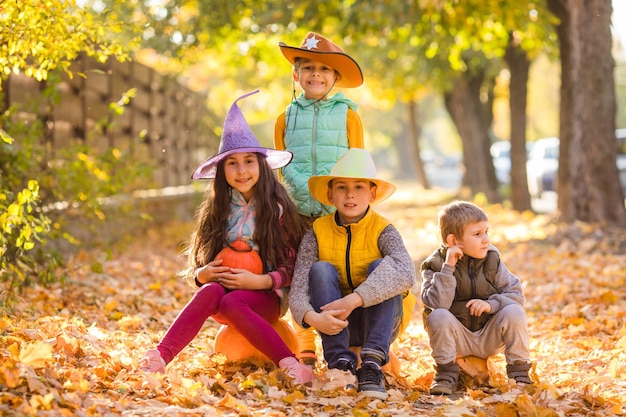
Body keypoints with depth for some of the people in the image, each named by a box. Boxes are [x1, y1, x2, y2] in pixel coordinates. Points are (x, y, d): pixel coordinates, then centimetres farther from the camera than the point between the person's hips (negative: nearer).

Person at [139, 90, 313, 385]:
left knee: (230, 303, -37)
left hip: (267, 297, -3)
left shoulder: (277, 209, 1)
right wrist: (202, 274, -11)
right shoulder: (216, 211, 11)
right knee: (210, 291, -33)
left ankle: (290, 364, -44)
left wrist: (260, 281, -19)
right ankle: (160, 356, -47)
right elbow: (194, 269, 12)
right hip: (223, 288, 3)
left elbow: (291, 267, -3)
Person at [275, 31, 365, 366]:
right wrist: (308, 189, -11)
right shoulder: (286, 118, 11)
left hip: (339, 212, -1)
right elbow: (284, 167, 7)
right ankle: (305, 350, 9)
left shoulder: (347, 115, 7)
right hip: (298, 211, 1)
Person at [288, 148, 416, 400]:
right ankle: (340, 362, -31)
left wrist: (354, 299, -45)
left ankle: (372, 363, -34)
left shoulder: (383, 231, -12)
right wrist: (313, 317, -41)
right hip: (335, 324, 1)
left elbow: (405, 273, -34)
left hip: (378, 322, -1)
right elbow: (298, 290, -18)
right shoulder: (317, 233, -8)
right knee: (321, 270, -24)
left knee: (382, 267, -26)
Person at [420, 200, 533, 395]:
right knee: (438, 316, -30)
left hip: (490, 337, 2)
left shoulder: (492, 259, -2)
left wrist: (491, 304, -24)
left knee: (514, 312, -23)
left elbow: (516, 293, -5)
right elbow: (437, 303, -26)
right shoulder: (435, 265, -11)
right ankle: (446, 374, -13)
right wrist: (448, 268, -31)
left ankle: (519, 372, -8)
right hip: (457, 338, -2)